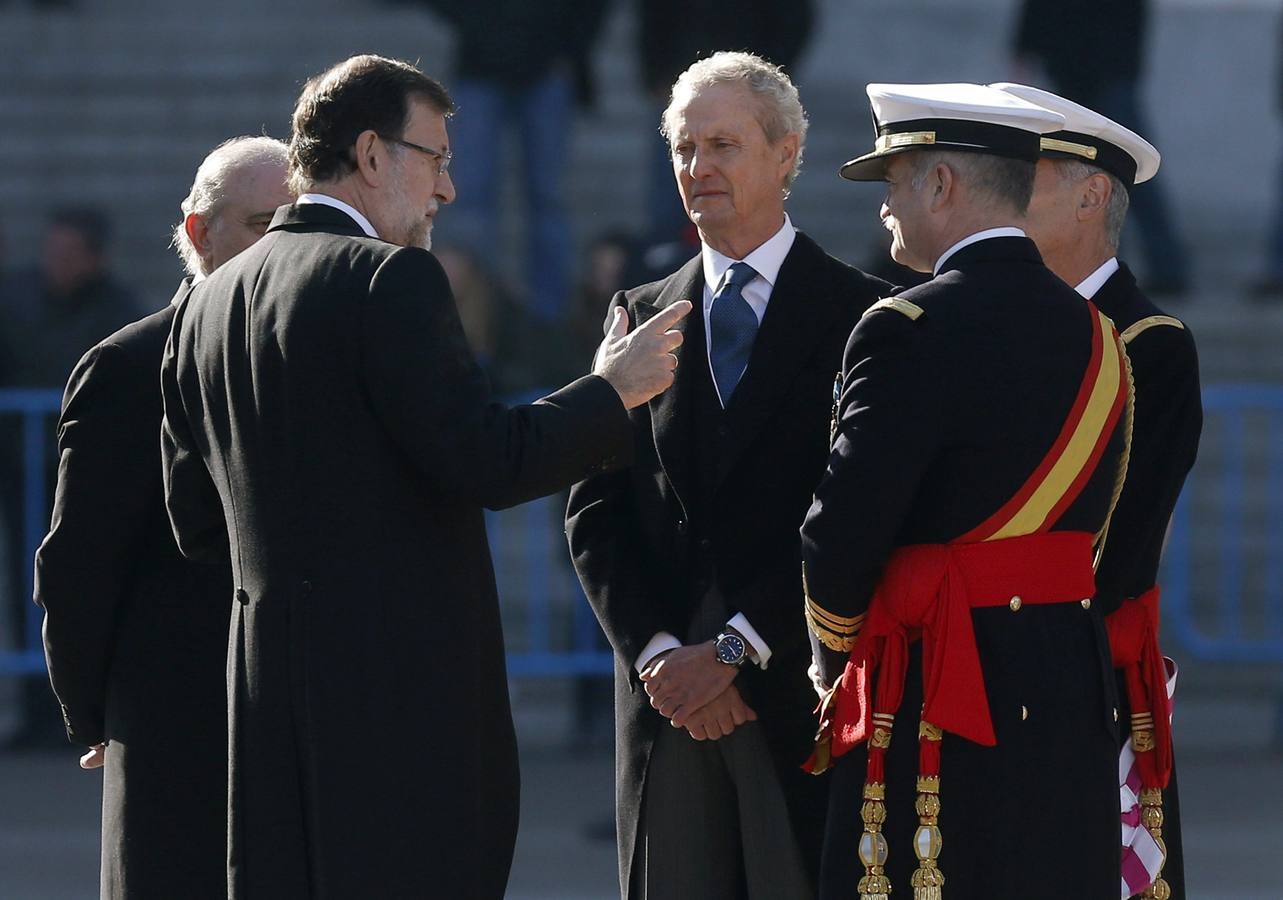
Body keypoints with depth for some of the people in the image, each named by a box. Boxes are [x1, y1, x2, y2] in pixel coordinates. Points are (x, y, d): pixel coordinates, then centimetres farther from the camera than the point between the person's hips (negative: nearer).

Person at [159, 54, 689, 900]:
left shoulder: (209, 302, 14)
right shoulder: (389, 279, -11)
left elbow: (197, 521, 17)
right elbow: (489, 462, -16)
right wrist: (612, 392, -3)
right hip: (400, 669, -8)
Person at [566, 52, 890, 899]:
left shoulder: (859, 314, 1)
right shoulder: (643, 316, 15)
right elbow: (598, 510, 10)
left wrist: (734, 652, -11)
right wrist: (657, 653, -4)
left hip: (803, 694, -4)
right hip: (665, 696, 4)